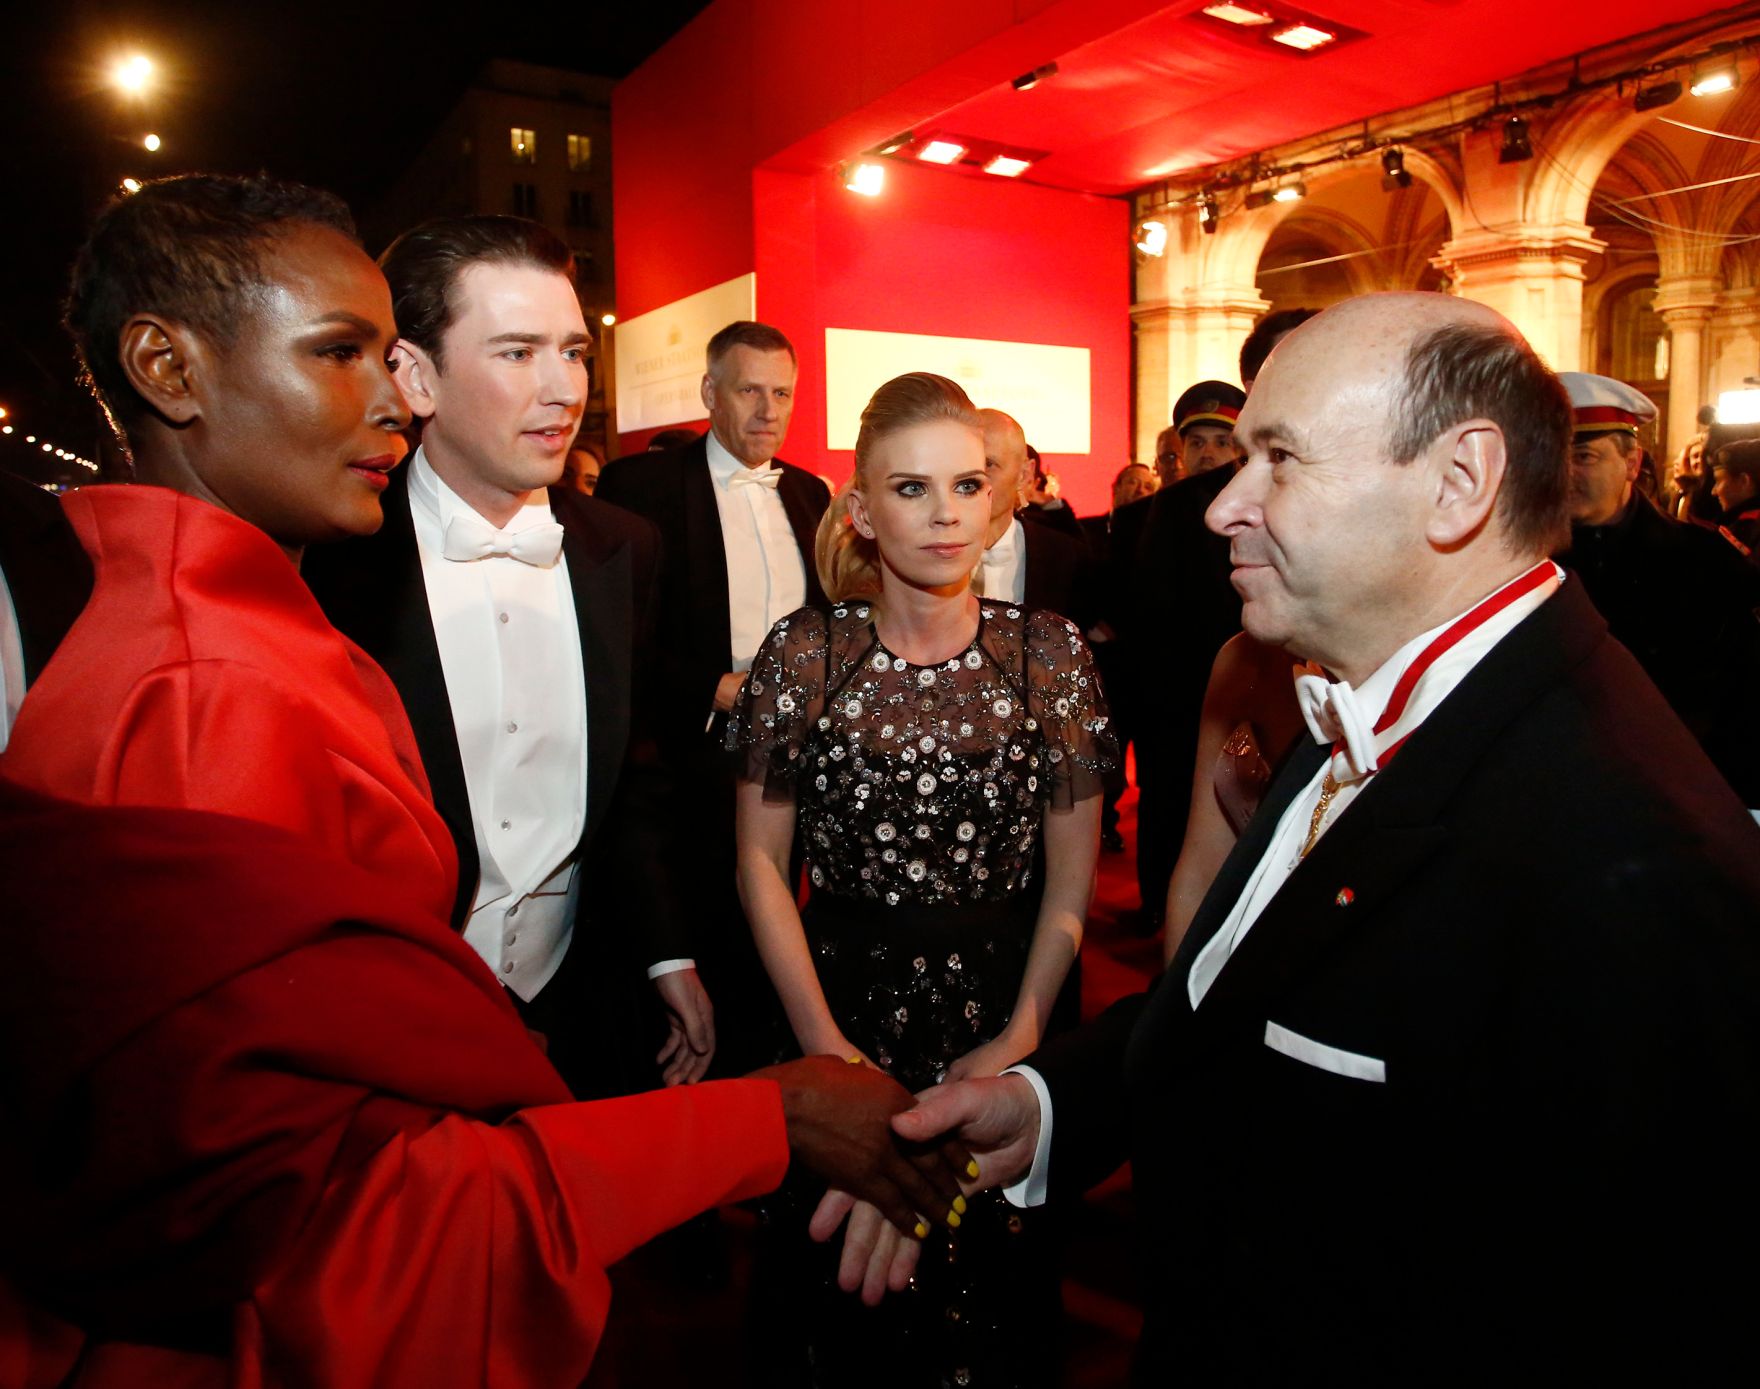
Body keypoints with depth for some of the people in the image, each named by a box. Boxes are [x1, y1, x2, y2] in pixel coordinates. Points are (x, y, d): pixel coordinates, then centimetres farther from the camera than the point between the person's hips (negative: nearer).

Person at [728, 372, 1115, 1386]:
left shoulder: (1050, 652, -6)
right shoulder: (803, 654, -8)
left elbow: (1073, 872, -2)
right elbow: (762, 860, -3)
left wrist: (1022, 1035, -9)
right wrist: (821, 1038, -7)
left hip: (1008, 1006, 1)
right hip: (846, 994, 0)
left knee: (1003, 1281, 18)